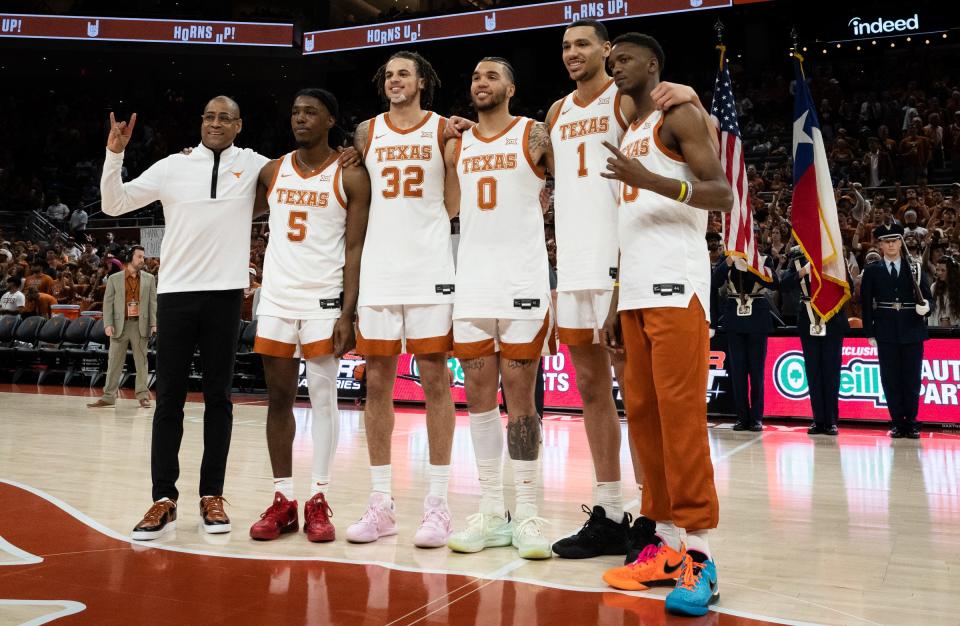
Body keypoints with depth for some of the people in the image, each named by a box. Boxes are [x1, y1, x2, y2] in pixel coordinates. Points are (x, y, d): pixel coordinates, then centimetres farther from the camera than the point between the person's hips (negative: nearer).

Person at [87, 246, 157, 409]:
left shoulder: (149, 279, 9)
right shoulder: (114, 279, 6)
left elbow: (153, 302, 5)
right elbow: (108, 303, 3)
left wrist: (154, 324, -4)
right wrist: (108, 324, -8)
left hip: (140, 324, 0)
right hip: (120, 324, 0)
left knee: (141, 361, 4)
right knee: (114, 361, 2)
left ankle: (142, 395, 10)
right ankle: (108, 396, 7)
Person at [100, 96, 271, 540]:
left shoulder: (253, 165, 6)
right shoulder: (172, 166, 5)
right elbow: (113, 204, 5)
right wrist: (114, 153, -8)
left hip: (225, 292, 0)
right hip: (175, 291, 1)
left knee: (218, 396, 5)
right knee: (169, 396, 1)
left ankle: (212, 496, 13)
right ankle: (164, 499, 7)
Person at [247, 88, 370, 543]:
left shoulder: (350, 176, -3)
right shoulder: (272, 171, 10)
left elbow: (355, 249, -6)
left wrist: (347, 314, -14)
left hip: (324, 298, -4)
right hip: (276, 297, 4)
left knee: (323, 398, 0)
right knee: (279, 398, 6)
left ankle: (318, 500, 9)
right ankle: (283, 499, 14)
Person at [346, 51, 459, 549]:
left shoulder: (444, 130, 5)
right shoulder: (367, 132, 13)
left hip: (429, 269, -3)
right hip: (379, 270, 3)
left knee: (434, 381, -1)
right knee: (376, 383, 3)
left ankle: (437, 503, 6)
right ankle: (381, 503, 12)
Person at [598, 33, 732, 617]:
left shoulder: (679, 116, 1)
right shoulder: (629, 138, 25)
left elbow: (722, 194, -10)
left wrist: (652, 180, -24)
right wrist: (615, 306, 19)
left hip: (677, 287, -8)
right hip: (636, 293, 9)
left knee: (681, 416, -11)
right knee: (643, 415, 5)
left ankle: (699, 554, -6)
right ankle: (667, 541, 12)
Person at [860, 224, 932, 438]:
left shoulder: (915, 268, 7)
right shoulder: (872, 271, 5)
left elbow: (928, 297, 6)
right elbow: (866, 304, 4)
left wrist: (925, 306, -17)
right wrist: (869, 332, -1)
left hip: (912, 331, 0)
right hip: (886, 333, 0)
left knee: (912, 379, 3)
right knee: (890, 380, 2)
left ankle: (911, 423, 13)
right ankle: (898, 423, 11)